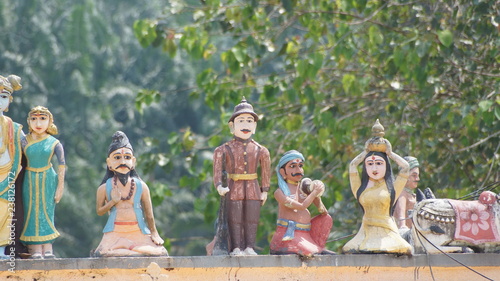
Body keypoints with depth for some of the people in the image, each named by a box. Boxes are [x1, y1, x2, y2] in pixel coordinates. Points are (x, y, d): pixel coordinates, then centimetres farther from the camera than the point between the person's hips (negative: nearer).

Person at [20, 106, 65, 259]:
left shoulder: (53, 143, -3)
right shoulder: (24, 141, -2)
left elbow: (62, 164, 1)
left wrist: (60, 186, -1)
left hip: (48, 180, -1)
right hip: (30, 181, 1)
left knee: (47, 212, -2)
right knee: (33, 213, -1)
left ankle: (47, 250, -1)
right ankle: (36, 250, -2)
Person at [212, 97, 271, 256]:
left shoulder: (260, 150, 5)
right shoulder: (225, 149, -2)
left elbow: (266, 171, 10)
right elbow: (217, 169, -6)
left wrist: (264, 191, 7)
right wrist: (219, 186, -18)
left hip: (253, 189, 2)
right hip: (234, 189, -2)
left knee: (251, 220, 3)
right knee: (235, 220, 0)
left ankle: (249, 247, 7)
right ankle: (236, 248, 3)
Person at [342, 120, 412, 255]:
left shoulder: (391, 188, 10)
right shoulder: (361, 188, 15)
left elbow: (405, 166, 7)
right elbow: (352, 165, 16)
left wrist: (389, 153, 21)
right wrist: (366, 151, 26)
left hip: (387, 232, -1)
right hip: (366, 232, 1)